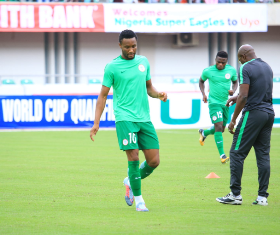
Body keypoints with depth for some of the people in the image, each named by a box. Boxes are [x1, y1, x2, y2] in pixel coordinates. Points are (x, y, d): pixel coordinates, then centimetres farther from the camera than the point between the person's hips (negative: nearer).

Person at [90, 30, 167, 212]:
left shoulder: (143, 62, 12)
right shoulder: (112, 67, -1)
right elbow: (103, 96, 3)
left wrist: (158, 94, 0)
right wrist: (96, 123, -4)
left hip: (144, 118, 5)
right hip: (125, 118, -5)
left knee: (154, 161, 1)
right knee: (134, 157, -13)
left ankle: (130, 182, 27)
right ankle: (138, 199, 0)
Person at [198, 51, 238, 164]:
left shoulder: (231, 70, -2)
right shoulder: (208, 71, -8)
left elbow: (235, 82, 15)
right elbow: (201, 81, 11)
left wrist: (233, 90, -7)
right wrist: (203, 94, -3)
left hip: (226, 103, 4)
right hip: (214, 103, -4)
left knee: (221, 129, 15)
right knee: (218, 126, -19)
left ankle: (204, 133, 47)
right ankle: (222, 155, -19)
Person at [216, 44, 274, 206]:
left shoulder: (246, 68, -10)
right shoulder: (267, 67, 15)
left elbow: (244, 97, -16)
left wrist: (233, 120, -11)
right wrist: (237, 97, 30)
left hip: (253, 114, -8)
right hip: (269, 113, 8)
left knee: (237, 153, -1)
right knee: (263, 155, 7)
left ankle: (235, 195, -3)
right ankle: (263, 197, 4)